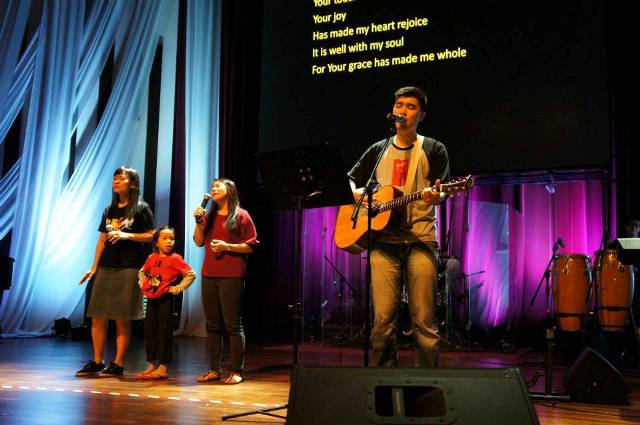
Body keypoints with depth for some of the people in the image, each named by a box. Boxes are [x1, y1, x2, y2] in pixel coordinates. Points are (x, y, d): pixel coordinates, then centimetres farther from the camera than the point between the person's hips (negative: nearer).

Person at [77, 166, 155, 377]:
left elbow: (152, 236, -5)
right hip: (106, 267, 6)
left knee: (122, 318, -2)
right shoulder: (109, 210, 16)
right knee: (97, 316, 4)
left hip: (129, 268, -5)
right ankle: (97, 362, 14)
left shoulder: (141, 209, 0)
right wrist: (93, 268, 11)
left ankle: (118, 364, 6)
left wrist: (128, 235, -17)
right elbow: (101, 240, 16)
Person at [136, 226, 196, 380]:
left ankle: (163, 367, 5)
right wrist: (144, 285, 9)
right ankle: (152, 365, 21)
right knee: (149, 332, 10)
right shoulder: (152, 258, 8)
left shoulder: (175, 259, -9)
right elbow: (142, 273, 25)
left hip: (166, 299, -6)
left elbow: (191, 275, -13)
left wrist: (177, 288, -14)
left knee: (164, 332, -1)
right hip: (151, 298, 6)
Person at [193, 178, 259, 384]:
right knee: (212, 324, 7)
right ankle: (214, 369, 13)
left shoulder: (240, 215, 1)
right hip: (209, 275, 6)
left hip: (231, 276, -6)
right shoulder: (209, 216, 18)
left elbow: (252, 246, -2)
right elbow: (199, 242, 14)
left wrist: (228, 247, -13)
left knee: (233, 324, -4)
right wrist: (199, 221, 1)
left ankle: (237, 371, 0)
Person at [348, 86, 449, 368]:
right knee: (383, 318, -3)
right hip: (383, 240, 2)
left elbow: (441, 193, 0)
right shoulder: (378, 150, 19)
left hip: (420, 240, -2)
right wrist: (356, 193, 2)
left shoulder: (433, 150, 10)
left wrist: (435, 196, -23)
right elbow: (350, 179, 25)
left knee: (424, 320, -5)